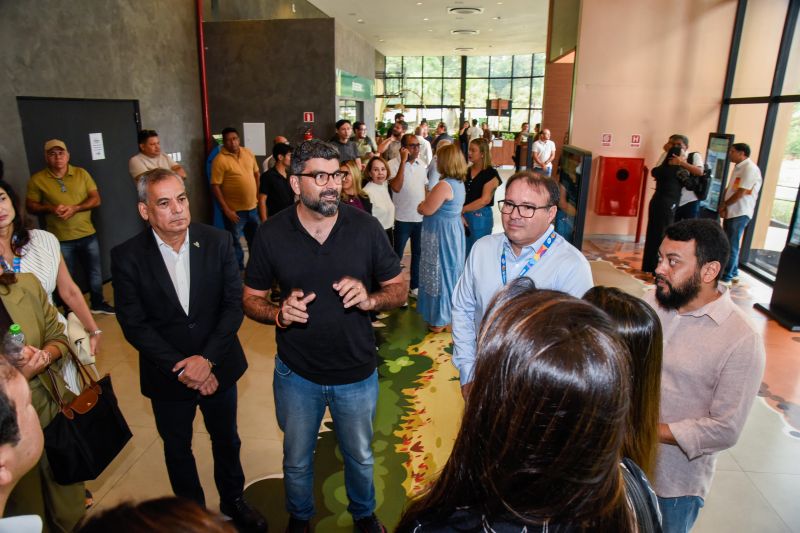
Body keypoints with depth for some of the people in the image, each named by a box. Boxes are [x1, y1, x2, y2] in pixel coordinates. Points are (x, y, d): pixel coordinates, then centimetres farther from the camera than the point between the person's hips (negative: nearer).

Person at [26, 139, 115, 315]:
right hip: (60, 239, -1)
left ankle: (98, 304, 35)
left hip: (87, 235, 2)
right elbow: (30, 206, 0)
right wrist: (50, 208, -19)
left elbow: (96, 199, -3)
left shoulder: (81, 173, 0)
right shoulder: (37, 179, -4)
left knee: (95, 272, 15)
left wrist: (75, 208, -18)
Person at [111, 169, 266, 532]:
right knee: (177, 449, 21)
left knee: (226, 440, 21)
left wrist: (207, 358, -19)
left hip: (218, 366, 1)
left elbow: (234, 305, -11)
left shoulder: (218, 241, -12)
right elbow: (134, 325, -12)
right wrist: (181, 367, -17)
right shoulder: (127, 256, -15)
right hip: (167, 375, 0)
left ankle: (233, 500, 48)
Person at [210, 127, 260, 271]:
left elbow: (256, 173, 14)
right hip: (234, 210, -6)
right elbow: (215, 186, -15)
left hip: (253, 207, 6)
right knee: (235, 242, 8)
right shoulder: (220, 160, -14)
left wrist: (259, 195, 9)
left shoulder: (248, 153, 3)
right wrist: (226, 210, -18)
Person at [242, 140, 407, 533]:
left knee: (360, 457, 24)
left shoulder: (365, 227, -13)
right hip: (296, 373, 1)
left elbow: (399, 288, -5)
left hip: (356, 373, 0)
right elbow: (251, 298, -2)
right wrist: (279, 314, -23)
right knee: (297, 461, 24)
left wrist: (370, 300, -26)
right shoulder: (271, 234, -12)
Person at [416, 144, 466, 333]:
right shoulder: (459, 183, 7)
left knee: (440, 274, 3)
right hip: (454, 231, 9)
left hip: (441, 235, -9)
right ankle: (449, 313, 34)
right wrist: (427, 202, 6)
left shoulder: (444, 185, -23)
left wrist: (421, 205, 0)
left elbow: (426, 210, -19)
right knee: (449, 273, 19)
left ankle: (439, 320, 15)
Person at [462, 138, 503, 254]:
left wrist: (463, 209, -12)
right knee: (464, 251, 14)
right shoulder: (467, 171, 9)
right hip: (464, 216, 6)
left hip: (481, 217, -6)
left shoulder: (491, 174, -9)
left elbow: (485, 200, -15)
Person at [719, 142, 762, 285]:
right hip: (731, 212, 9)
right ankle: (733, 273, 26)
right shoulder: (739, 167, 15)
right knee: (729, 244, 15)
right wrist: (723, 206, 2)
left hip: (740, 213, -9)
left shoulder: (750, 168, -15)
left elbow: (741, 193, -19)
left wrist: (724, 204, -6)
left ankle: (726, 277, 2)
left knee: (731, 246, -4)